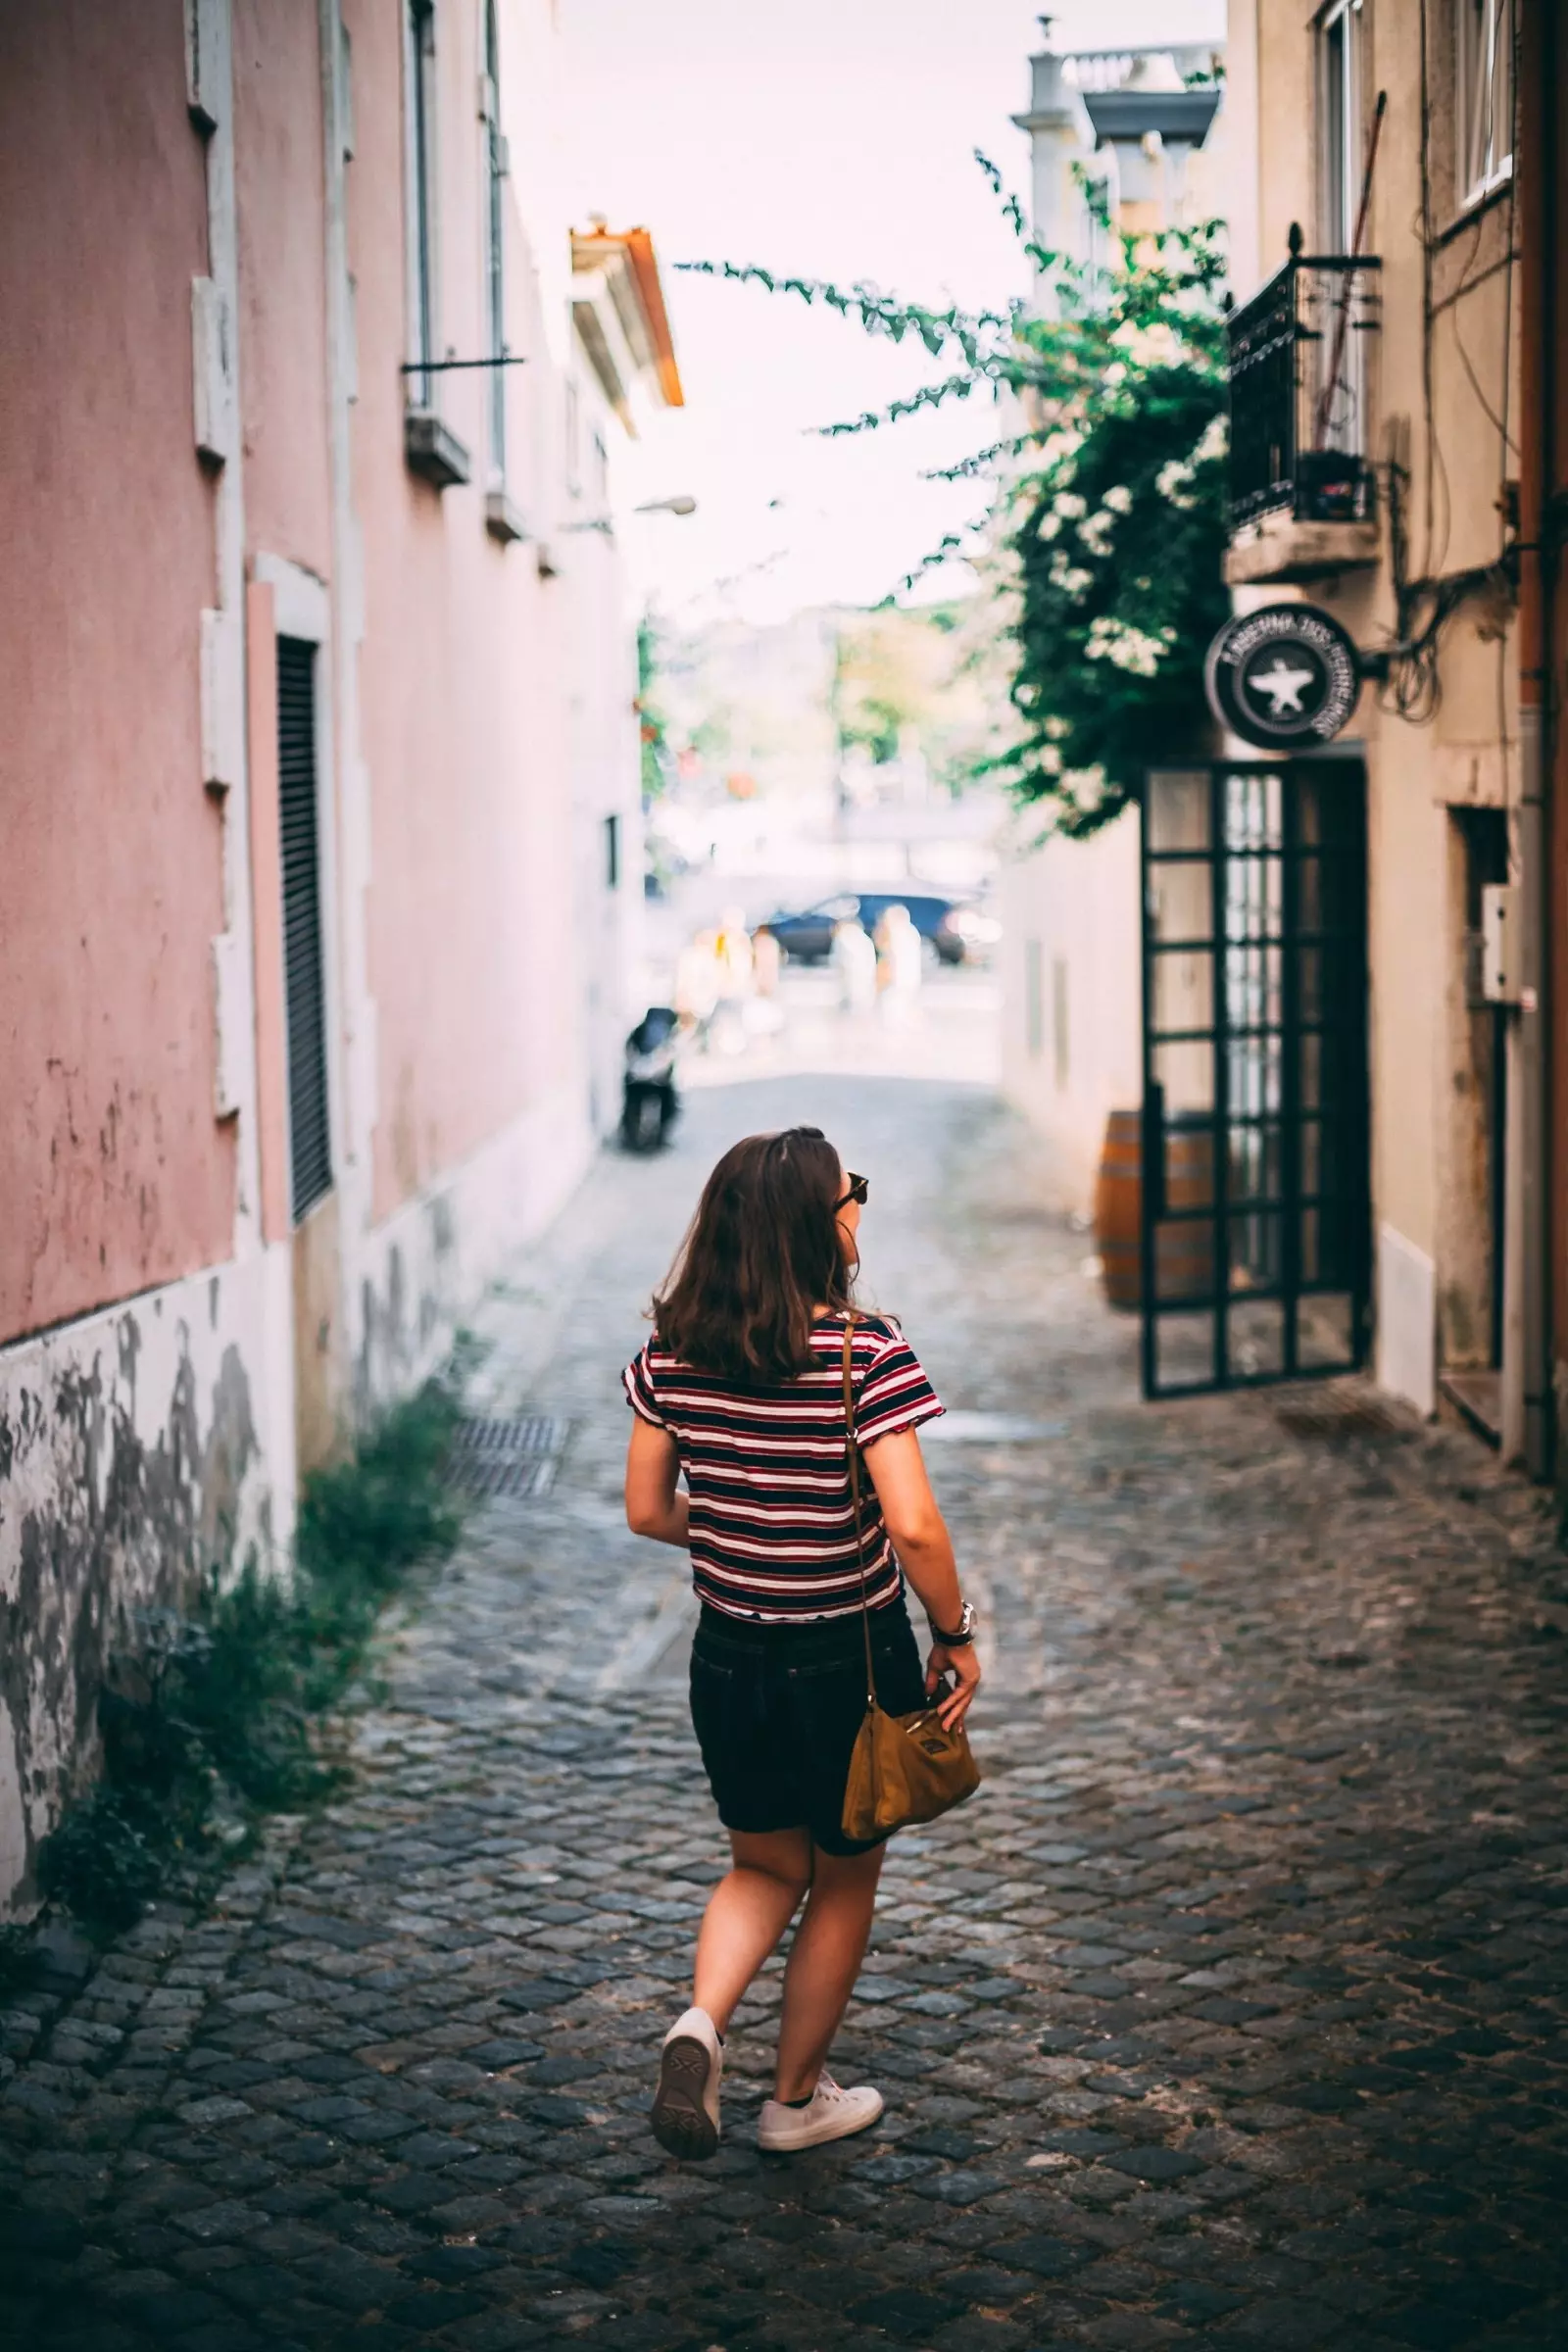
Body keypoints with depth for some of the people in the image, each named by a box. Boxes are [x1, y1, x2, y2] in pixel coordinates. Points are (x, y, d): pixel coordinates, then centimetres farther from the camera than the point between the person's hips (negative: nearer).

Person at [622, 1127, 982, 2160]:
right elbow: (914, 1527, -23)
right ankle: (797, 2098, 31)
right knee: (845, 1880, 19)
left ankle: (701, 2021, -2)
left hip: (730, 1656, 4)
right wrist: (957, 1636, -9)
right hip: (850, 1659, -4)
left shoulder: (673, 1349, -5)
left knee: (764, 1865, 24)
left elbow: (647, 1510, 3)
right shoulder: (866, 1349, -19)